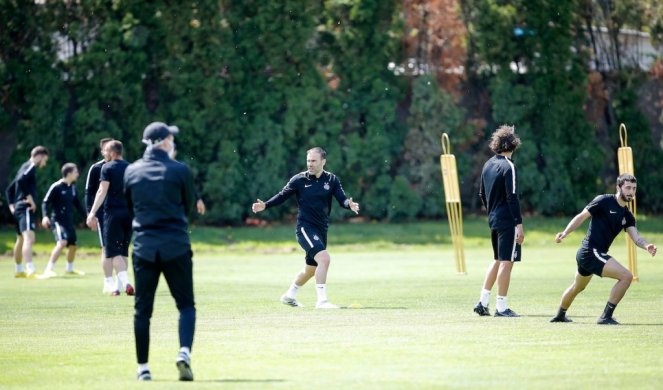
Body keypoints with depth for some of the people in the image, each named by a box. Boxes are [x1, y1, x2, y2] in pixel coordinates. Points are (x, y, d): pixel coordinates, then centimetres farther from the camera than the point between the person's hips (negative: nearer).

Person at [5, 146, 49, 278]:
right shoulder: (31, 167, -7)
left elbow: (10, 189, 26)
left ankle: (19, 271, 33)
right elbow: (21, 180, -27)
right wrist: (29, 197, -23)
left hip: (18, 208, 11)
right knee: (29, 238, -23)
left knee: (21, 240, 21)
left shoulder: (25, 167, 22)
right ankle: (31, 271, -37)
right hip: (26, 208, -11)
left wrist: (11, 205, 19)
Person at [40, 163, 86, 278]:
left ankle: (70, 269, 37)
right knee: (62, 242, -25)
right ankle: (48, 270, -25)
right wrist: (45, 216, -25)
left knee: (72, 245, 14)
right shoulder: (56, 187, -12)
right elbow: (45, 202, -11)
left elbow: (77, 204, 21)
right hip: (58, 220, -8)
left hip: (69, 221, 8)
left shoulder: (72, 187, 10)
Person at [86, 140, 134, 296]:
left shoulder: (108, 168, -4)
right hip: (129, 213, 5)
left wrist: (92, 213, -17)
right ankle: (119, 286, 14)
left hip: (113, 212, -5)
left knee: (113, 251, -5)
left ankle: (126, 283, -22)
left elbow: (102, 191, -14)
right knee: (123, 250, 14)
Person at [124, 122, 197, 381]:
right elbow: (190, 206, 7)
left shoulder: (131, 171, 4)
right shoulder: (179, 170, -4)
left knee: (142, 309, 8)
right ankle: (184, 352, -17)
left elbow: (129, 207, 13)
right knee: (186, 305, 5)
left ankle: (143, 367, 8)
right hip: (176, 246, -2)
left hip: (143, 246, 2)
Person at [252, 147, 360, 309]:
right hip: (305, 227, -5)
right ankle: (322, 300, -23)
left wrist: (349, 204, -30)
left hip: (321, 229, 5)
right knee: (324, 258, -25)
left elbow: (342, 199, -8)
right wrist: (265, 205, -9)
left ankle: (290, 295, 41)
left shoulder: (332, 180, 2)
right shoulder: (299, 180, -4)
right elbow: (282, 196, 4)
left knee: (311, 269, 18)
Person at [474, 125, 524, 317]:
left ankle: (483, 302, 17)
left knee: (497, 260, 19)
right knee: (506, 262, -4)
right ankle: (501, 307, -2)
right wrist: (519, 225, -17)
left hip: (493, 220, 8)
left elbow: (482, 194, 17)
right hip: (508, 221, -8)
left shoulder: (488, 164, 10)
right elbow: (512, 197, -18)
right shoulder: (508, 166, -14)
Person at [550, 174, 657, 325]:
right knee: (626, 276, -19)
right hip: (591, 252, -10)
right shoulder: (604, 201, -9)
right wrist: (565, 233, -21)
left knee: (577, 287, 31)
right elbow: (581, 217, -9)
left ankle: (560, 316, 54)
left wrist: (647, 246, -22)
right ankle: (606, 317, -14)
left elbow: (636, 237, -1)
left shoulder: (627, 216, 12)